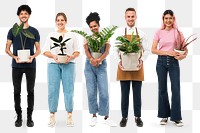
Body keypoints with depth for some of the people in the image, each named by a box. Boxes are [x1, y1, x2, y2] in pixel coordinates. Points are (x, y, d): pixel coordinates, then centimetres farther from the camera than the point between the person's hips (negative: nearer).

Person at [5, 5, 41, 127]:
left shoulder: (34, 31, 5)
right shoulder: (13, 31, 5)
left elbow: (38, 49, 7)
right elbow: (7, 49, 5)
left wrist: (33, 57, -14)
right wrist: (14, 57, -14)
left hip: (30, 65, 0)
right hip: (17, 66, 0)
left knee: (30, 91, 4)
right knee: (17, 91, 4)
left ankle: (30, 117, 14)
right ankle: (19, 116, 15)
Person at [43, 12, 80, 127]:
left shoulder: (72, 35, 13)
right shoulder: (51, 35, 14)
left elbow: (77, 51, 9)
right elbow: (45, 51, 7)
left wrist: (71, 57, -12)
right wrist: (53, 56, -13)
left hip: (68, 64, -1)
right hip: (53, 64, 1)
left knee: (69, 89, -4)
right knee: (53, 89, -4)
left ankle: (70, 117, -1)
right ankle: (52, 116, 1)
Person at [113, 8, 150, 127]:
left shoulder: (141, 33, 4)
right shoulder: (120, 32, 2)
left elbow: (146, 50, 5)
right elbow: (116, 49, 3)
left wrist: (142, 60, -11)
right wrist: (119, 61, -12)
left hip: (137, 67, 1)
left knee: (137, 94, 7)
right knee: (124, 94, 7)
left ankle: (138, 117, 19)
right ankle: (124, 117, 17)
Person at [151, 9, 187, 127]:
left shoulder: (178, 32, 2)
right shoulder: (159, 32, 2)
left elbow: (185, 48, 5)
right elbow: (153, 50, -3)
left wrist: (183, 55, -17)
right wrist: (168, 52, -14)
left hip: (174, 62, -1)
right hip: (161, 61, 1)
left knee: (176, 89, -3)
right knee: (162, 89, 7)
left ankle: (176, 117, 4)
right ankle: (164, 115, 18)